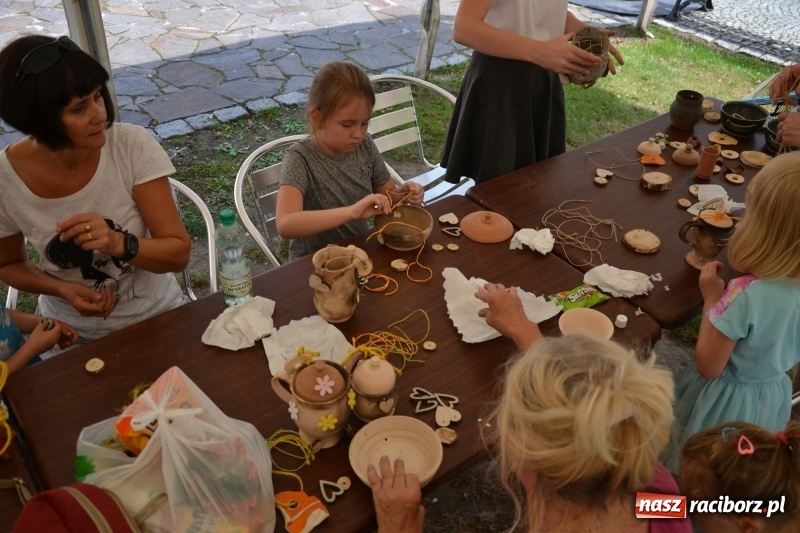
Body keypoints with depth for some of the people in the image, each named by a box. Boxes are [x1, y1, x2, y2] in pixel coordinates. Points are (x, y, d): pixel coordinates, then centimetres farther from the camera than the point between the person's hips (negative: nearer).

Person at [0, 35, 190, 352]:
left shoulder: (132, 146, -17)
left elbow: (179, 253, -14)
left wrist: (119, 243, -33)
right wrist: (63, 289, -14)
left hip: (156, 316, -1)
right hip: (72, 334, 2)